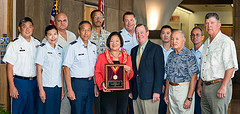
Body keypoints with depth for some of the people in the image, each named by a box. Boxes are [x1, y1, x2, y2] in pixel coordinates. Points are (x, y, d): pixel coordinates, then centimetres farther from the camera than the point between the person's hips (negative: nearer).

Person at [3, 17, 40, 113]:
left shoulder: (37, 43, 8)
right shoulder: (14, 44, -5)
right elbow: (9, 67, -7)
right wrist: (12, 87, -12)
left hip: (34, 82, 4)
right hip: (20, 82, -4)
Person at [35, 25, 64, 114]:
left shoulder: (60, 49, 11)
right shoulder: (42, 48, -4)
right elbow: (39, 70, -7)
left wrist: (62, 89, 10)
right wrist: (41, 89, -13)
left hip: (58, 87, 5)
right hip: (46, 86, -5)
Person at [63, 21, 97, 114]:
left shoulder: (93, 47, 10)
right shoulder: (72, 47, -9)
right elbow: (66, 69, -11)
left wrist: (95, 85, 12)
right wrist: (69, 90, -16)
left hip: (90, 83, 6)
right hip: (77, 83, -6)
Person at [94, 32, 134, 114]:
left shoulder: (127, 57, 12)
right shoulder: (102, 56, 6)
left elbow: (131, 76, 15)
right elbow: (97, 73, 7)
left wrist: (128, 71, -7)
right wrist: (102, 83, -10)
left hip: (123, 91, 3)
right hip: (107, 91, -2)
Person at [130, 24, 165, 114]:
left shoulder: (156, 48, -3)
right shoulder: (134, 50, 17)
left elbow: (159, 71, -9)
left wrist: (156, 91, -16)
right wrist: (130, 90, 12)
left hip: (149, 93, -6)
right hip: (136, 94, 6)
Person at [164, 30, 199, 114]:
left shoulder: (189, 55, -11)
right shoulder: (171, 55, 10)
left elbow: (193, 78, -15)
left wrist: (189, 98, -19)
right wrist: (166, 93, 12)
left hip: (184, 89, -6)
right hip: (171, 90, 6)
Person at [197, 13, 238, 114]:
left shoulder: (226, 41, -9)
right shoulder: (206, 43, 18)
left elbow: (231, 66, -18)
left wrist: (223, 87, -23)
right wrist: (199, 84, 19)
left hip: (219, 86, -8)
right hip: (205, 86, 8)